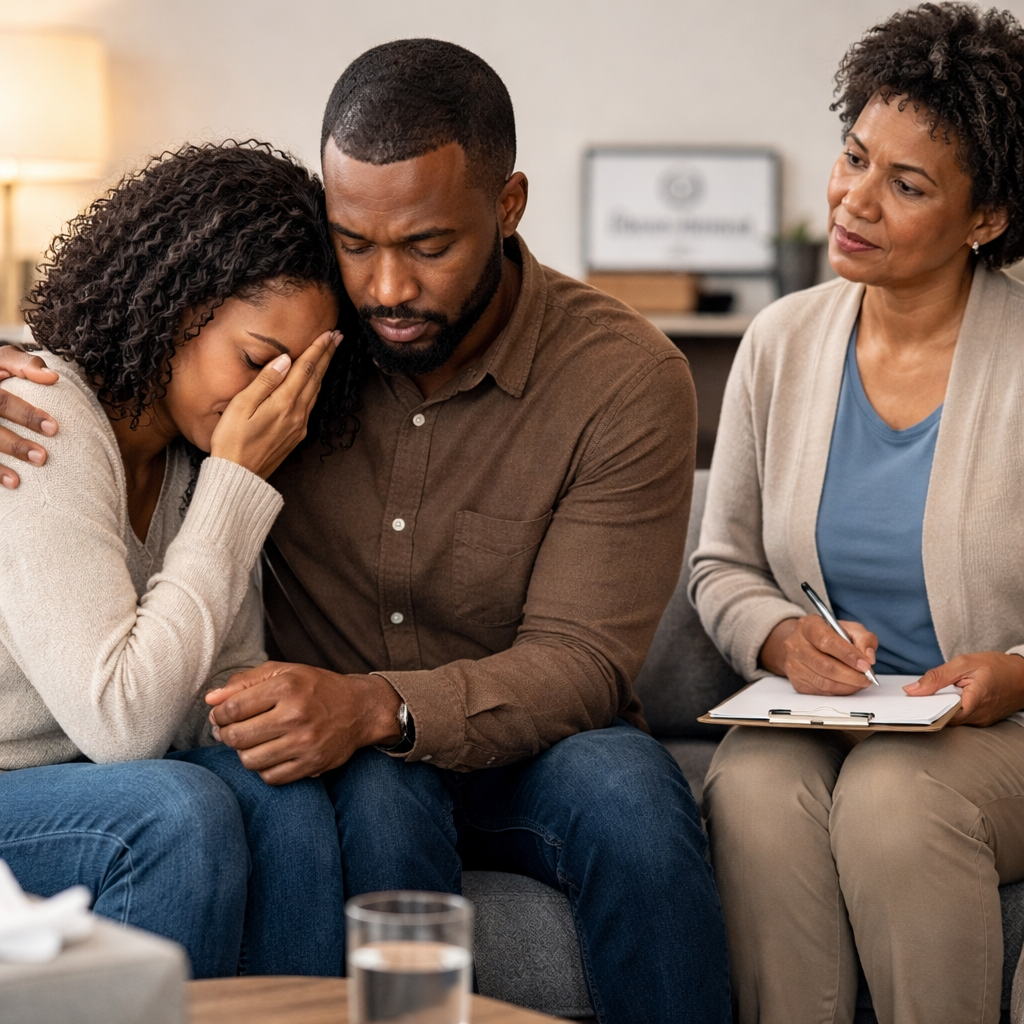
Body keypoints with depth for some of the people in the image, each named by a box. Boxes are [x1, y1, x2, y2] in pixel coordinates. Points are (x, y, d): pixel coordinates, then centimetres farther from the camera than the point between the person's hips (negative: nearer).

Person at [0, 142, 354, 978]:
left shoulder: (197, 454, 2)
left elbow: (221, 700, 6)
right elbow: (120, 721, -27)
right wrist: (240, 484, -23)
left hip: (80, 781, 7)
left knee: (281, 794, -18)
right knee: (179, 812, -29)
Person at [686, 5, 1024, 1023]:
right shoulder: (783, 342, 5)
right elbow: (722, 567, 13)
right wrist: (782, 637, -7)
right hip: (815, 714, 3)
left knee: (893, 796, -35)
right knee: (755, 794, -31)